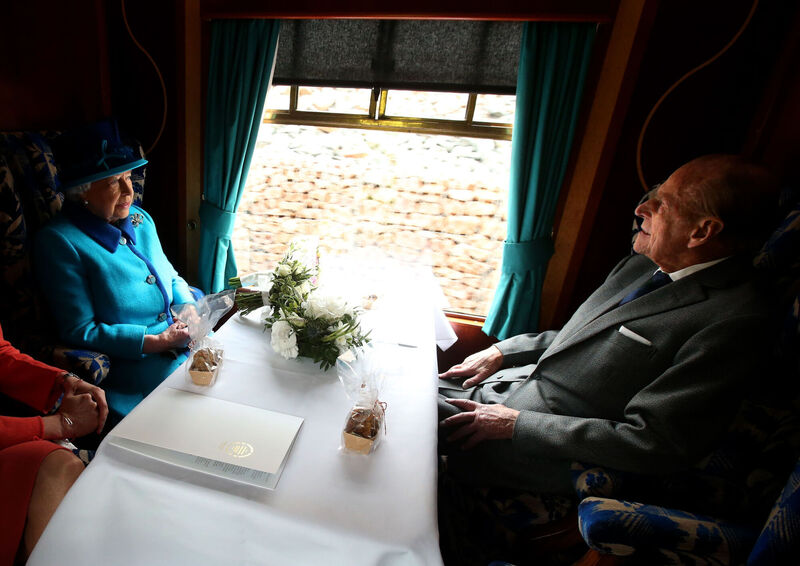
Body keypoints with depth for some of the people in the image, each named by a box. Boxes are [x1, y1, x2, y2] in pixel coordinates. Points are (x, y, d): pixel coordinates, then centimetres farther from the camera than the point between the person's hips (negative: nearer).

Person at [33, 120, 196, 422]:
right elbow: (80, 331, -12)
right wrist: (158, 341, -16)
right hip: (129, 360, -6)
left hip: (184, 338, 6)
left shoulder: (140, 219, 10)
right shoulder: (58, 241, -9)